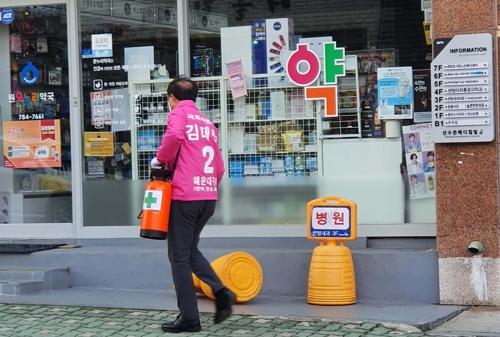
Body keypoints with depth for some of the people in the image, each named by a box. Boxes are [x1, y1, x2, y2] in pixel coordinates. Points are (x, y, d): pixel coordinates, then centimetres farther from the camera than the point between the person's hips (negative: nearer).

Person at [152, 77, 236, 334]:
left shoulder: (179, 114, 0)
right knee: (190, 250, 22)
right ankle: (221, 293, 3)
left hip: (185, 196, -7)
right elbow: (219, 167, 16)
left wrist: (160, 160, -8)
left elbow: (174, 136, -24)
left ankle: (189, 319, 2)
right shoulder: (208, 123, 19)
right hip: (209, 197, 7)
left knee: (179, 256, 2)